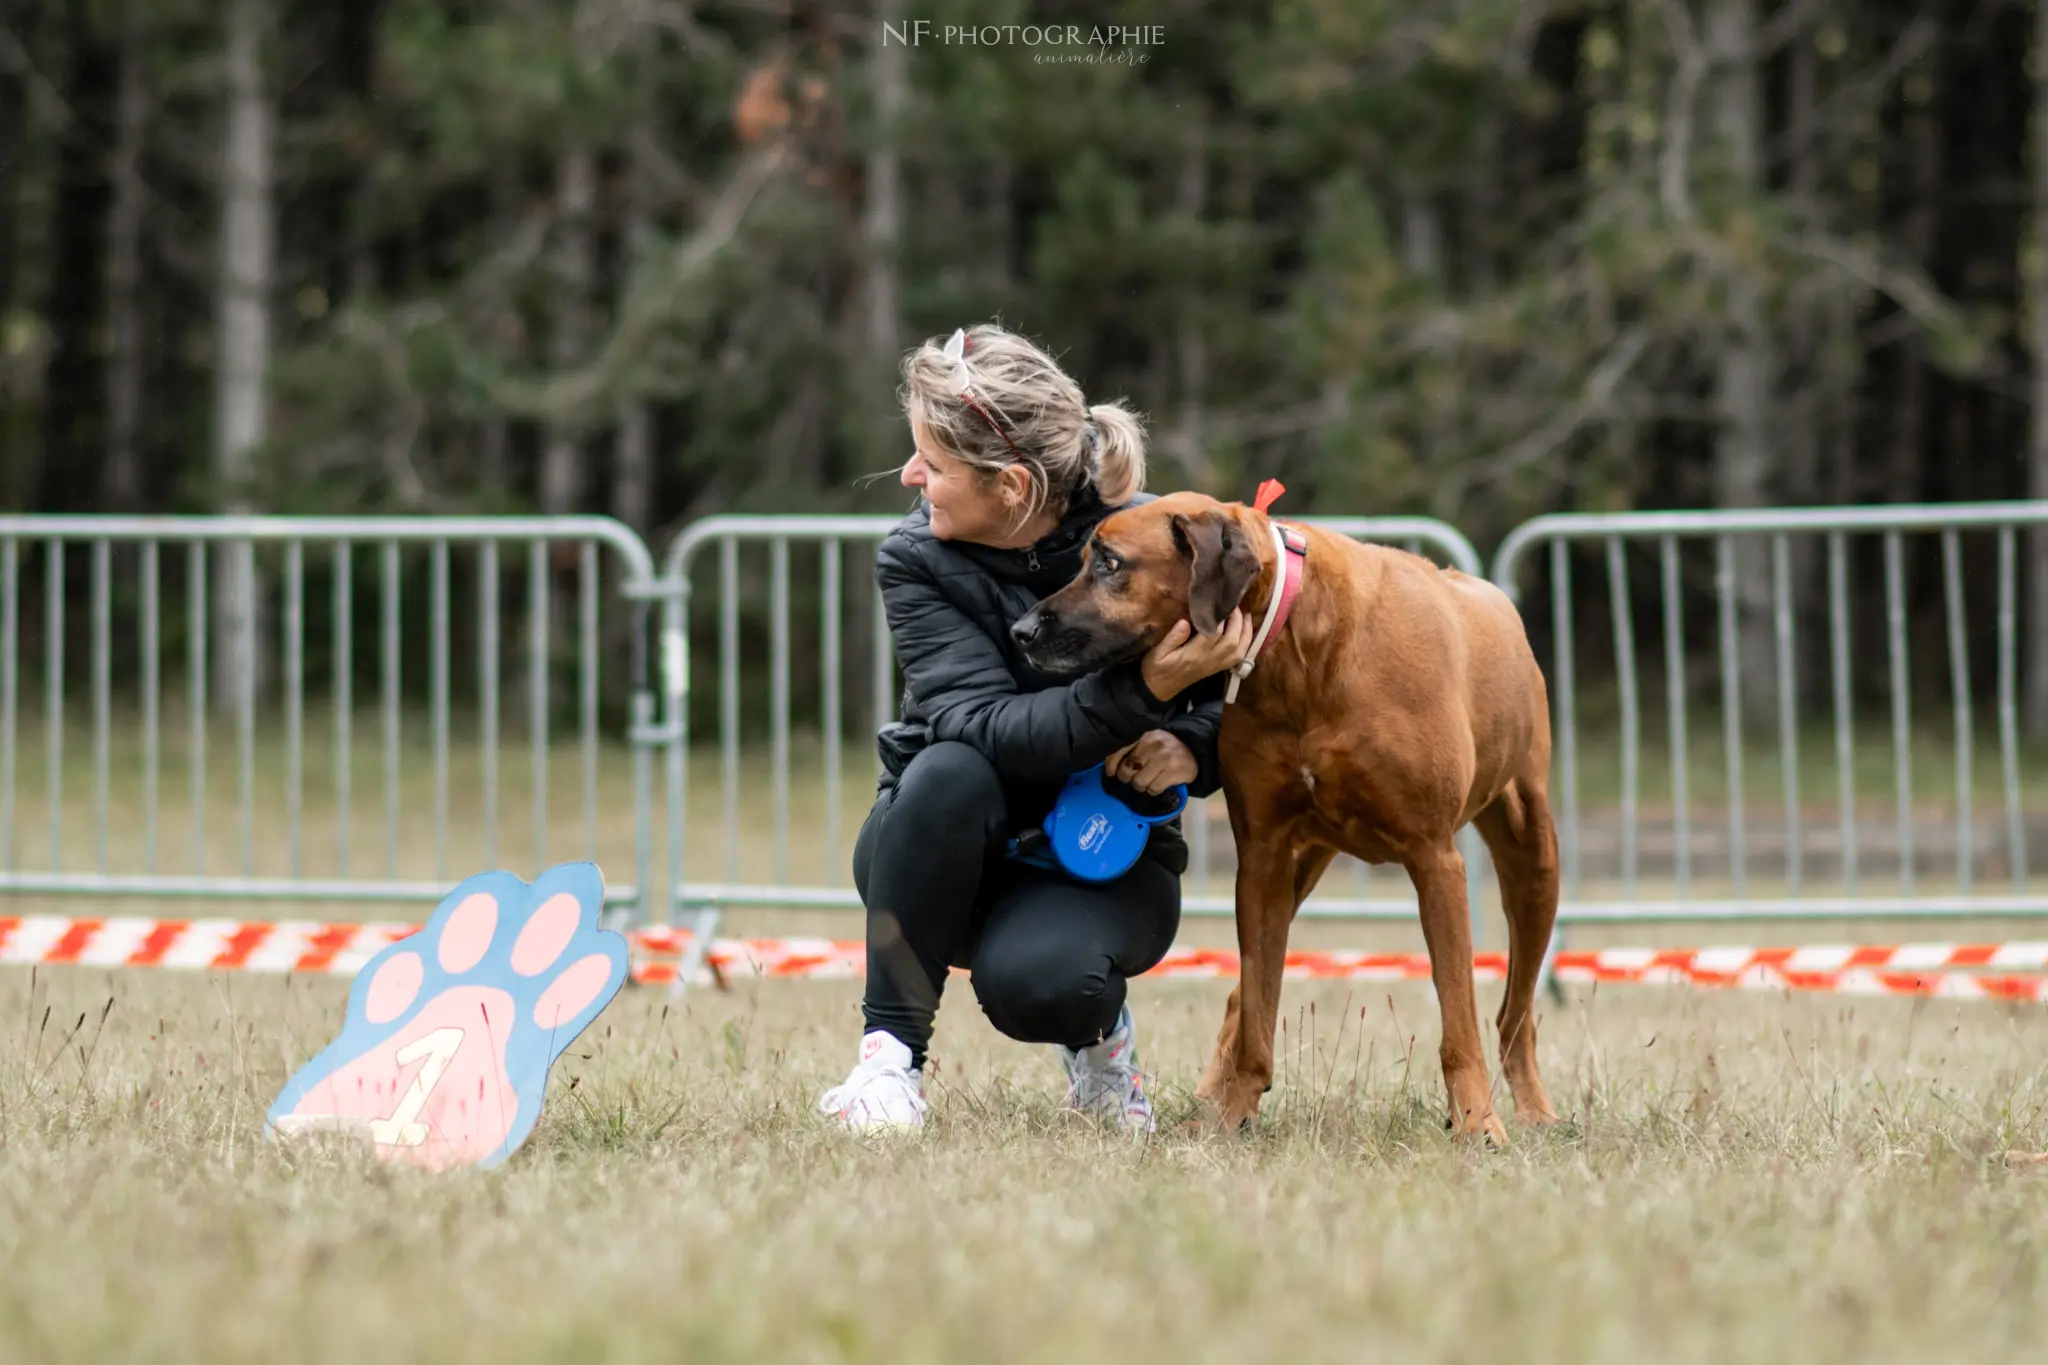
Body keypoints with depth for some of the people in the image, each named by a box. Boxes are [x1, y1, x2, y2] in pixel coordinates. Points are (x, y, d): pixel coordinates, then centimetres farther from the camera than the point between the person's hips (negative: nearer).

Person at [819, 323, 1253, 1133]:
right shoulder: (917, 563, -15)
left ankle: (1094, 1026, 4)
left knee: (1037, 983, -35)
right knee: (949, 773, -34)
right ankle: (891, 1050, -21)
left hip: (1109, 860, -1)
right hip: (950, 863, 1)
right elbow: (990, 731, -28)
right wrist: (1142, 692, -41)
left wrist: (1191, 748, -23)